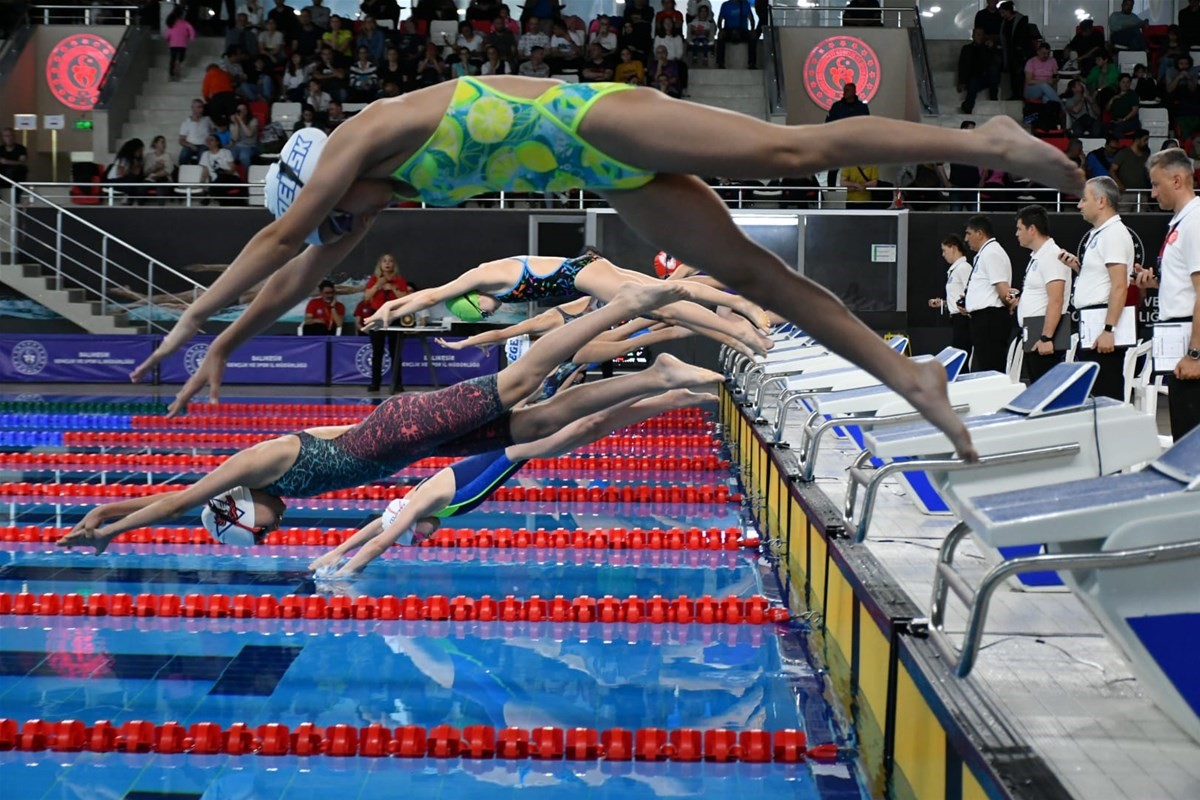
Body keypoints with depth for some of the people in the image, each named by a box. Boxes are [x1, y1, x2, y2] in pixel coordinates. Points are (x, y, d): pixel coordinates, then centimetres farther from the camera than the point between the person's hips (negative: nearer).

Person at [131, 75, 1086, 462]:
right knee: (754, 273, -1)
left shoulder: (367, 132, -9)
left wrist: (193, 316, -9)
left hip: (603, 124, -8)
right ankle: (910, 375, -4)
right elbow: (300, 273, 23)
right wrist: (226, 346, 24)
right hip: (615, 180, 8)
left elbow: (277, 237, -13)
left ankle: (987, 140, -16)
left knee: (792, 149, -20)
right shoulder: (384, 188, 16)